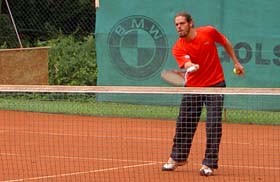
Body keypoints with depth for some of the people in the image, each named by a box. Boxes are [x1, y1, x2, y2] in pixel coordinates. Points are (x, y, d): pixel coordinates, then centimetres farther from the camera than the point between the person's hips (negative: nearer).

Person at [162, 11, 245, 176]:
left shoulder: (209, 32, -10)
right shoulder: (178, 48, -11)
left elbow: (226, 43, 9)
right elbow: (187, 64, -29)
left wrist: (236, 62, 13)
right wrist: (190, 66, -52)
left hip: (215, 84, -1)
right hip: (193, 87, 1)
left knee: (214, 125, -9)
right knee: (184, 124, 5)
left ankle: (209, 164, -3)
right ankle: (178, 158, 24)